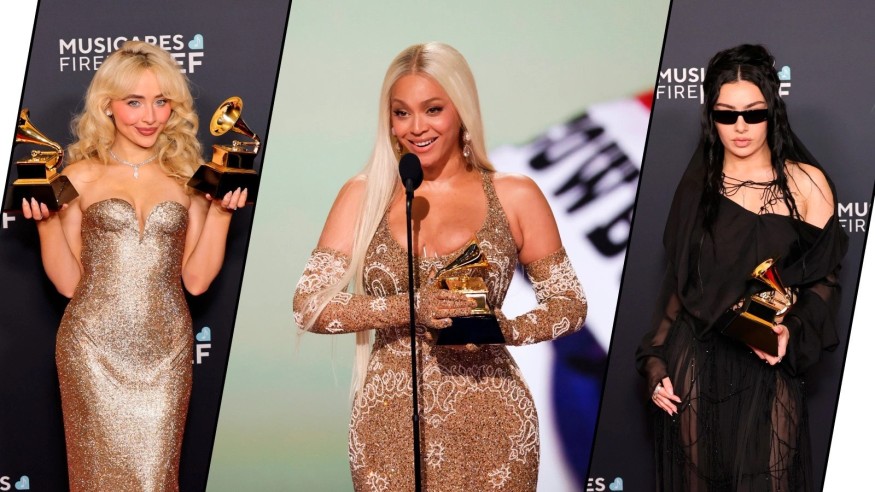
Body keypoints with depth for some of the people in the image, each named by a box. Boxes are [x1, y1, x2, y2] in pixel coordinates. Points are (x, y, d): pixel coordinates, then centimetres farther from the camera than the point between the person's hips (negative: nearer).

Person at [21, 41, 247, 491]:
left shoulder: (188, 178, 7)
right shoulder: (82, 177, 2)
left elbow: (196, 279, 4)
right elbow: (68, 282, 3)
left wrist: (220, 211, 0)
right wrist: (46, 220, -7)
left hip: (166, 349, 1)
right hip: (95, 347, -1)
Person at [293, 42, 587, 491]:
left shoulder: (516, 197, 3)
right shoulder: (363, 195, 5)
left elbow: (570, 306, 6)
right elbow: (308, 306, -3)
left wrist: (506, 329, -14)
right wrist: (410, 309, -17)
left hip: (488, 424, -1)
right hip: (390, 426, 1)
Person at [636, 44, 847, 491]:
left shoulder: (806, 184, -2)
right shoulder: (698, 185, 6)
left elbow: (824, 279, -1)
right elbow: (679, 284, 11)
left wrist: (792, 331, -19)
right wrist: (655, 362, 3)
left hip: (768, 371, -2)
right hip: (696, 367, 2)